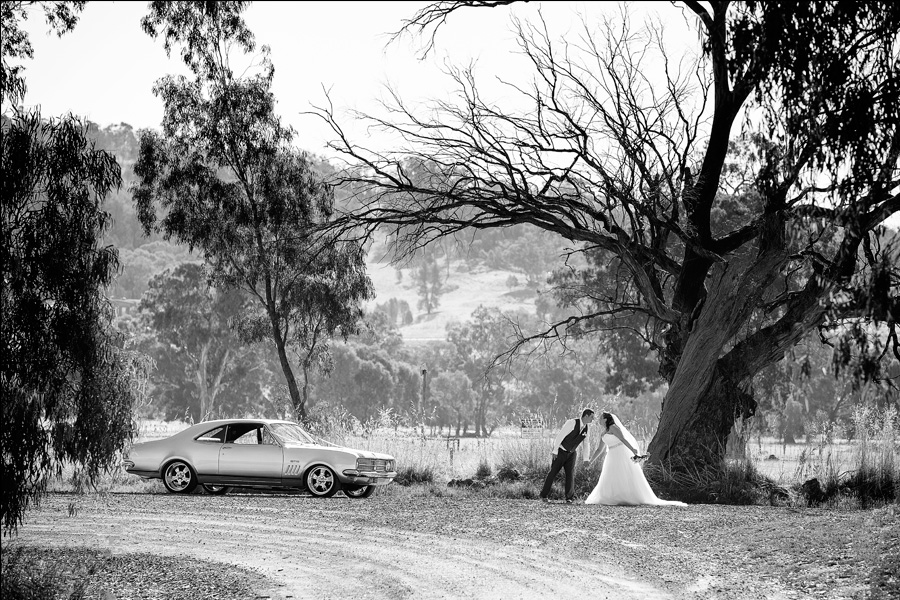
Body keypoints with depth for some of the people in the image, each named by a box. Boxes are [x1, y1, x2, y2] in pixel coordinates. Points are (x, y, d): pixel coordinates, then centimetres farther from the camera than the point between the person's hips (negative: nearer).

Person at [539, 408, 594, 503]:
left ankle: (570, 497, -6)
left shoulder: (586, 428, -3)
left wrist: (586, 459, 1)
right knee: (553, 472, -4)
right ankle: (544, 495, 8)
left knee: (570, 474, -10)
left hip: (571, 453, 5)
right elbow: (560, 436, -25)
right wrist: (555, 451, -25)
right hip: (560, 451, -5)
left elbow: (586, 444, 7)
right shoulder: (572, 423, -25)